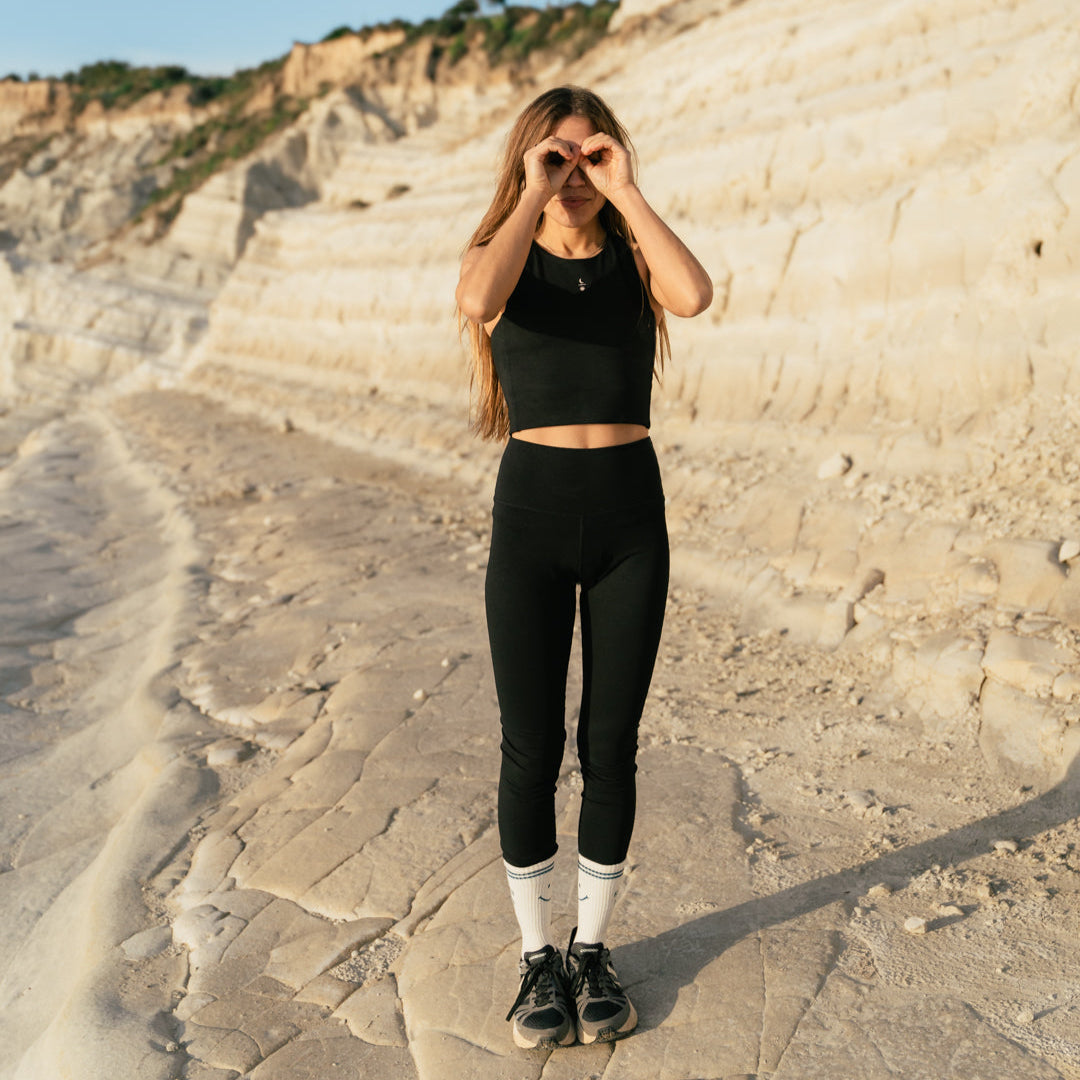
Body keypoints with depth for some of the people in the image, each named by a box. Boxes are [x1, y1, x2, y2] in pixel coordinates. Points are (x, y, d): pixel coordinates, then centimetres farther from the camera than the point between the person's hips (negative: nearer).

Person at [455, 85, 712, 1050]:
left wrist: (626, 192, -13)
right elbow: (479, 300, -23)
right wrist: (535, 197, -14)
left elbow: (696, 294, -20)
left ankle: (592, 948, 27)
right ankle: (538, 957, 23)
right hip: (531, 511, -1)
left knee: (611, 746, 7)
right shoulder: (502, 255, 4)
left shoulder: (636, 258, 6)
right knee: (533, 747, 4)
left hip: (630, 514, 1)